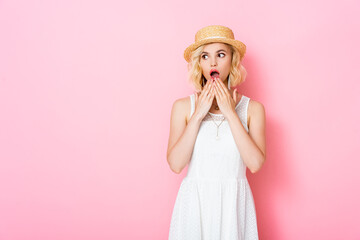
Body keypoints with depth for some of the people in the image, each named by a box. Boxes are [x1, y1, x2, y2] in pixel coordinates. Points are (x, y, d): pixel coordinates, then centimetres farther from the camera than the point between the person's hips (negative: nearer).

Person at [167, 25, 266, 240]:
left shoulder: (253, 108, -1)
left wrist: (230, 113, -13)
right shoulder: (183, 106, -1)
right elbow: (176, 164, -10)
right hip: (194, 202, 0)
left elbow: (255, 163, -13)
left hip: (233, 204, 0)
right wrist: (198, 115, -14)